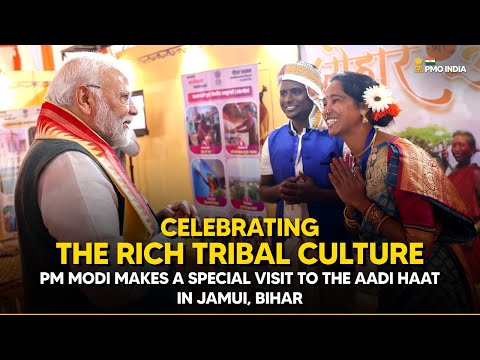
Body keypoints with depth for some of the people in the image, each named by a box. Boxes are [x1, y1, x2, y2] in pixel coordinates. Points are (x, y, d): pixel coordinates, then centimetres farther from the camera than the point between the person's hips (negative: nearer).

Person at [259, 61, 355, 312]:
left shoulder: (337, 136, -12)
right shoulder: (273, 140, 2)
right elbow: (264, 191, 7)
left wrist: (315, 193, -26)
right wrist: (280, 190, -14)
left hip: (331, 241, -3)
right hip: (287, 239, 4)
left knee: (336, 304, 17)